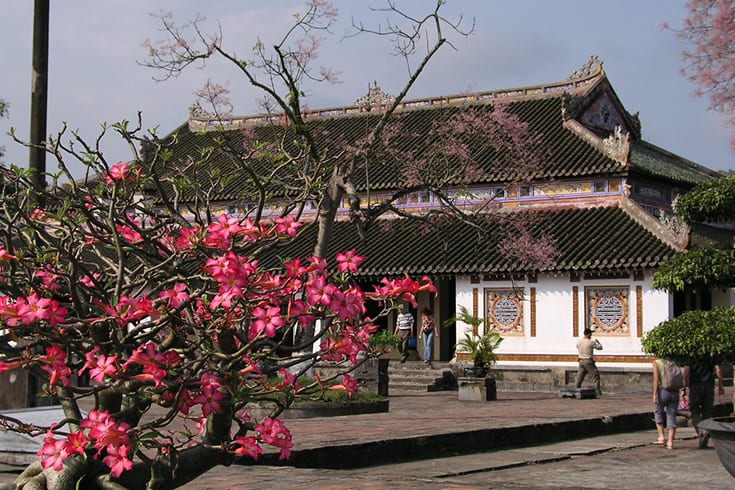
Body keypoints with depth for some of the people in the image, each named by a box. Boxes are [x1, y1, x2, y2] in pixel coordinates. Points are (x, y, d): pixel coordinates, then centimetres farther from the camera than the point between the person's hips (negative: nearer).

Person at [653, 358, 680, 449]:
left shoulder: (656, 363, 2)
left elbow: (656, 378, -9)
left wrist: (654, 394, -13)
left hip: (663, 391, -3)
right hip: (674, 393, 3)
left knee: (658, 412, 18)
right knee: (671, 416, 6)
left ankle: (662, 437, 9)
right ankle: (670, 442, -1)